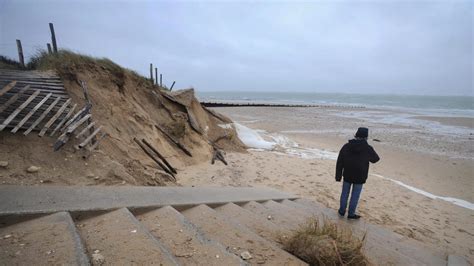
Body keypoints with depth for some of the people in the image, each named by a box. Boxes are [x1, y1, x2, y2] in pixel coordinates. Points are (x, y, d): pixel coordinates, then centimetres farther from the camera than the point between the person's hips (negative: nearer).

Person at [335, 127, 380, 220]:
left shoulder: (346, 146, -6)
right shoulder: (368, 148, -12)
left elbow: (339, 162, -4)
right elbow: (375, 159, 8)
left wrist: (338, 176, 3)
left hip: (347, 175, 2)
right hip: (359, 177, -2)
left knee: (345, 193, 16)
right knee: (355, 196, 9)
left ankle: (342, 211, 27)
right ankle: (351, 214, 19)